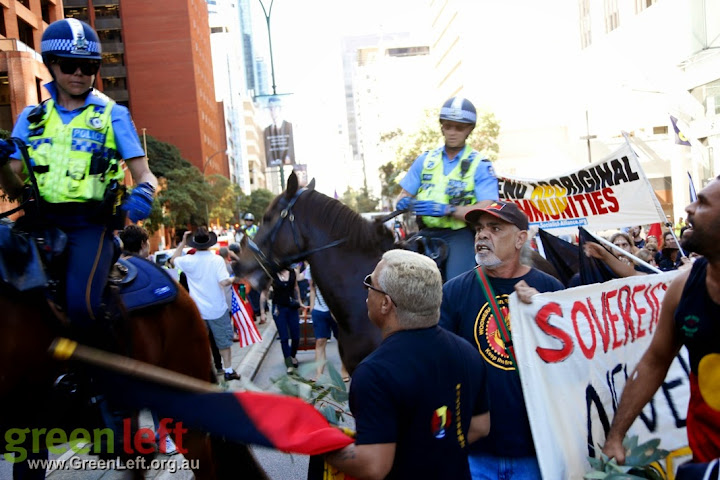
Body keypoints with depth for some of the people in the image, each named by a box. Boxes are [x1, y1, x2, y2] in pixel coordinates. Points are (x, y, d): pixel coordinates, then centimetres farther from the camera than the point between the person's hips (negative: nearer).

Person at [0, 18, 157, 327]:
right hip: (40, 224, 4)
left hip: (89, 224, -3)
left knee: (80, 306, -26)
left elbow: (145, 176, 5)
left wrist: (143, 193, -19)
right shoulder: (31, 118, 16)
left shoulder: (113, 115, 8)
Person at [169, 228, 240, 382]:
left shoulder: (188, 261, -6)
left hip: (197, 310, 2)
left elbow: (173, 260, 15)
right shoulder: (217, 259, -14)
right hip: (217, 309, -2)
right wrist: (234, 279, -1)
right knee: (223, 341, 13)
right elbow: (224, 282, -21)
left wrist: (183, 242, 16)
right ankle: (228, 371, 18)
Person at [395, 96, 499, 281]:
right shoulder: (425, 160, 15)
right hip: (427, 234, 4)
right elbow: (404, 194, 16)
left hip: (460, 234, -3)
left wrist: (446, 210, -24)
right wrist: (404, 203, -10)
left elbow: (485, 210, -11)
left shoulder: (480, 165, 2)